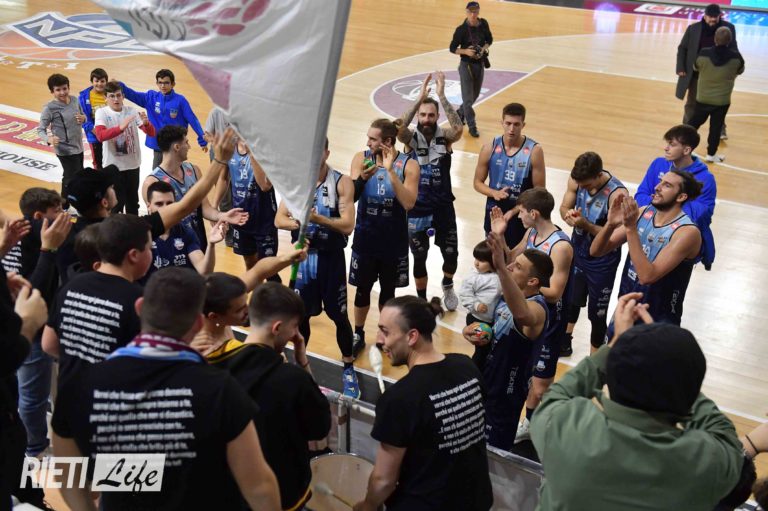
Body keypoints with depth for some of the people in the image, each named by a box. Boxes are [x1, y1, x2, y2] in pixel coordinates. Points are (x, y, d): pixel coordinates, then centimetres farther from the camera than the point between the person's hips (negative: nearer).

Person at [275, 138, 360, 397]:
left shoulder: (342, 182, -11)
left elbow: (348, 225, -19)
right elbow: (279, 220, -4)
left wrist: (318, 218, -32)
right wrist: (296, 222, -26)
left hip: (331, 257, -3)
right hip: (303, 256, 3)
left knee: (339, 316, 6)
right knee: (301, 314, 13)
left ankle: (348, 369, 22)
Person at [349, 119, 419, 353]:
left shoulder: (408, 164, -13)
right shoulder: (361, 158, -8)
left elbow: (409, 203, -25)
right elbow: (350, 197, -14)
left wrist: (390, 171, -29)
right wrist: (363, 178, -33)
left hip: (393, 240, -1)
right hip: (365, 237, 1)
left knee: (388, 289, 16)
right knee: (363, 288, 13)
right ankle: (358, 335, 32)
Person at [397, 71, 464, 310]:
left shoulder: (444, 137, -7)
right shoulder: (411, 137, -9)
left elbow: (458, 129, -30)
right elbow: (398, 128, -32)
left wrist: (442, 95, -31)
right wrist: (420, 98, -36)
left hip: (443, 207, 1)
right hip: (417, 209, -1)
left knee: (451, 255, 10)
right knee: (419, 259, 9)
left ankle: (447, 286, 42)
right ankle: (422, 299, 31)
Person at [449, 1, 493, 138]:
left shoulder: (483, 24, -4)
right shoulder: (461, 29, -15)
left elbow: (489, 40, 11)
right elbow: (452, 48, -8)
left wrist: (484, 48, -10)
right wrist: (466, 51, -25)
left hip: (480, 64, 5)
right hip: (466, 65, -5)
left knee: (475, 95, 18)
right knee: (468, 98, -4)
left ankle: (459, 114, 41)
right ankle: (472, 126, 7)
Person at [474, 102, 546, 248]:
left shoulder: (534, 151, -13)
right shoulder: (490, 148, -6)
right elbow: (477, 183, 3)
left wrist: (514, 211, -18)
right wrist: (494, 193, -18)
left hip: (521, 217, -2)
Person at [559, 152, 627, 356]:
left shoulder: (617, 194, -30)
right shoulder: (576, 180, -14)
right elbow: (564, 207, -2)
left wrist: (585, 224, -36)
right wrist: (569, 215, -25)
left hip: (602, 260, -6)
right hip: (578, 249, 6)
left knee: (597, 312, 7)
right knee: (570, 298, 25)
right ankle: (564, 342, 49)